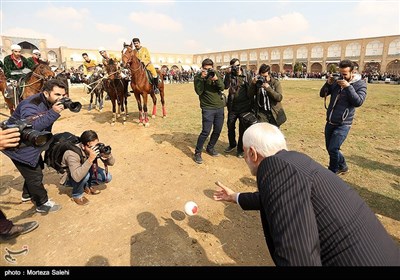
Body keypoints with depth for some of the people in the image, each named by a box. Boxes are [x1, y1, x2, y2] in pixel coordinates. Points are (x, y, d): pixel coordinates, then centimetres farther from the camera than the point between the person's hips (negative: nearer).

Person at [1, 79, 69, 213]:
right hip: (18, 147, -9)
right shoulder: (31, 105, -31)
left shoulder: (49, 102, -4)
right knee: (35, 175, 0)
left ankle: (27, 194, 46)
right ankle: (42, 204, 18)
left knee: (37, 167, 23)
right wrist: (52, 113, -52)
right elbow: (29, 128, -49)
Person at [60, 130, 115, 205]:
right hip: (69, 178, -5)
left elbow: (111, 163, -18)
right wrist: (90, 159, -54)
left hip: (88, 171, 5)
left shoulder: (97, 147, -23)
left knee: (107, 177, -13)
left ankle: (87, 186, 13)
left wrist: (108, 155, -40)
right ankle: (77, 195, -5)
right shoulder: (73, 153, -37)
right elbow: (77, 177, -48)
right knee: (85, 175, -36)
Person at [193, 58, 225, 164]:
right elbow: (199, 91, -16)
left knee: (217, 130, 11)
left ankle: (210, 148, 32)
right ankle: (197, 153, 5)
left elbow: (222, 88, -5)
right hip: (208, 108, -5)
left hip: (219, 107, 5)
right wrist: (202, 78, -21)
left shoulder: (216, 74, 6)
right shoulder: (198, 77, -4)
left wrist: (216, 79, -22)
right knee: (206, 131, -10)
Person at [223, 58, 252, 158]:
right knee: (230, 126, 12)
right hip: (232, 106, 2)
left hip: (244, 106, -2)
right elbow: (226, 86, -14)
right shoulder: (230, 75, 2)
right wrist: (228, 74, -21)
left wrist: (251, 103, -4)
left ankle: (240, 149, 21)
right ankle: (232, 144, 35)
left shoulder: (247, 75, 0)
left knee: (243, 128, 5)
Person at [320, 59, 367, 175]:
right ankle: (342, 166, 36)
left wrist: (348, 87, -23)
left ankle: (332, 172, 10)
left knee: (333, 149, -11)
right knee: (329, 148, 14)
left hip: (343, 124, -5)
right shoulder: (336, 82, 4)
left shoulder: (360, 84, -6)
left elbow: (358, 102, -17)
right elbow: (322, 94, 5)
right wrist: (328, 83, -12)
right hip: (330, 122, 5)